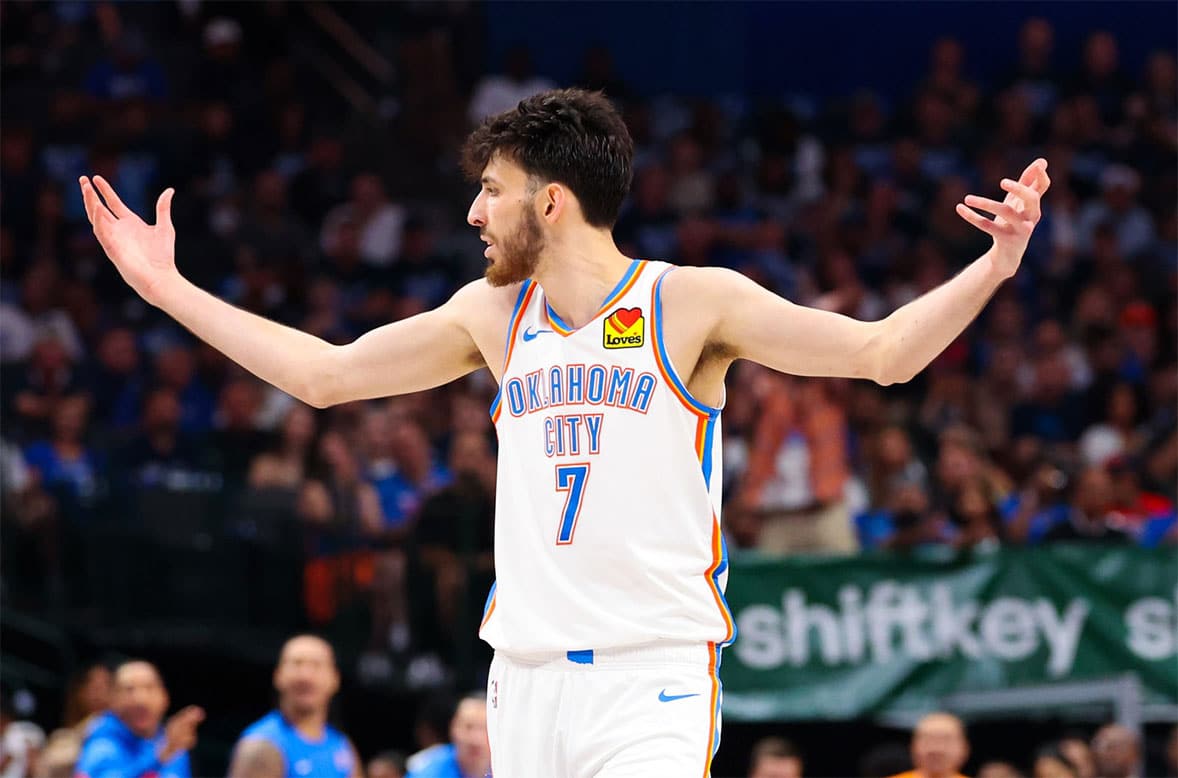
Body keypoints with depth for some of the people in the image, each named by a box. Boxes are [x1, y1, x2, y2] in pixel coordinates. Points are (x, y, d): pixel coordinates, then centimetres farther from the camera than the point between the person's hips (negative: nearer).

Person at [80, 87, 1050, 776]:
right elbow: (324, 373, 19)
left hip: (654, 678, -5)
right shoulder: (492, 312, 12)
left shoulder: (693, 301, -2)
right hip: (525, 676, 5)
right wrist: (168, 288, 19)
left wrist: (994, 265, -20)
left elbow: (884, 352, -5)